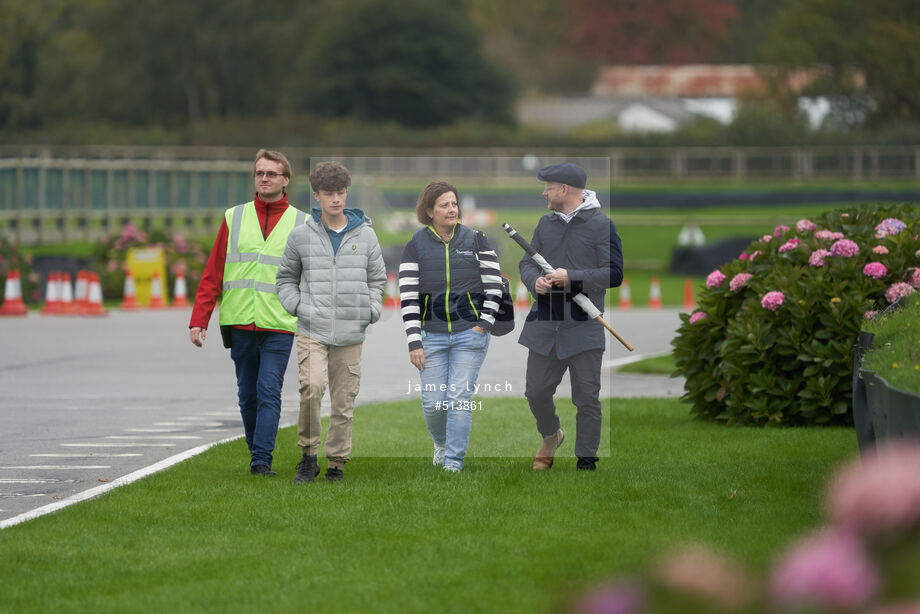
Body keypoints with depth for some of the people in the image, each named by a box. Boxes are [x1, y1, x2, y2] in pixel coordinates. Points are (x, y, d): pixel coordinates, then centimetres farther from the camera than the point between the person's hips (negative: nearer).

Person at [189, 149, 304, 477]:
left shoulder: (301, 224, 5)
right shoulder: (234, 218, 9)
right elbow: (212, 275, 8)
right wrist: (199, 320, 1)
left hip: (279, 326, -2)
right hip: (240, 324, 2)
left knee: (269, 393, -11)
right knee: (247, 395, 8)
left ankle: (262, 460, -12)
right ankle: (256, 455, 21)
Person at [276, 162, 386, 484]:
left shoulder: (365, 235, 8)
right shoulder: (301, 236, 4)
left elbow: (377, 279, 18)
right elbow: (285, 278, 16)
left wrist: (371, 310, 2)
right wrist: (297, 306, 0)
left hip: (351, 334, 2)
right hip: (312, 331, -2)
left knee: (344, 402, 3)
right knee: (311, 388, -22)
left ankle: (336, 464, 16)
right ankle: (308, 456, -6)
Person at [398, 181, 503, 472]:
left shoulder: (475, 240, 4)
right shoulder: (416, 246, 1)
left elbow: (494, 283, 5)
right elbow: (408, 296, -3)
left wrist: (483, 325, -5)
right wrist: (414, 342, -9)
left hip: (470, 334, 0)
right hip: (432, 336, 0)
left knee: (460, 399, -7)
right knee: (433, 403, -1)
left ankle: (454, 462, 2)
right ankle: (440, 442, 31)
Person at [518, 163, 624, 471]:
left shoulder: (601, 225, -6)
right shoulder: (546, 224, 13)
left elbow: (614, 273, -10)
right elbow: (527, 263, 16)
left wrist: (572, 278, -20)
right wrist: (535, 281, -7)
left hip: (583, 327, -5)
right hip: (544, 325, 5)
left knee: (587, 399, -2)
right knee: (536, 392, 10)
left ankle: (586, 460, 8)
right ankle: (551, 437, 37)